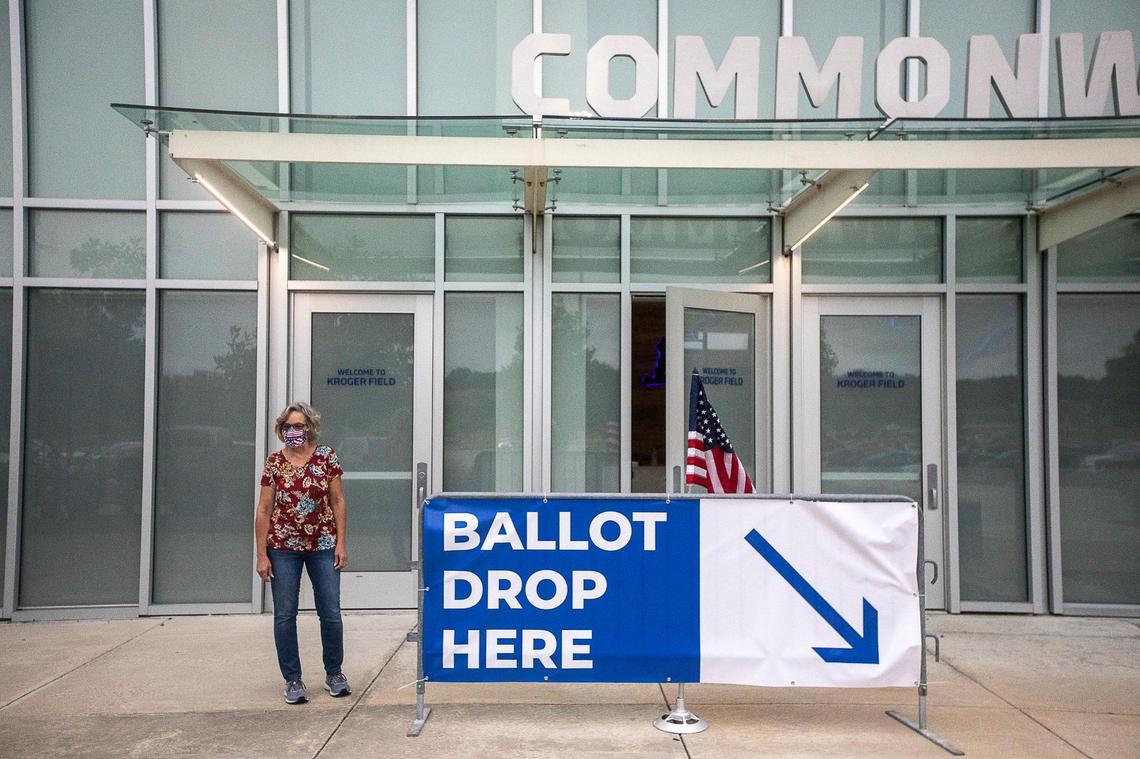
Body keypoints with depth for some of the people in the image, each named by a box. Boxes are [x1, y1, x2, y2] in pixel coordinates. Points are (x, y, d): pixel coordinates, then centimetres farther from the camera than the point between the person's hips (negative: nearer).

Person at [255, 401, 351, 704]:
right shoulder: (274, 462, 0)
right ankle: (293, 680, 19)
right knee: (284, 615, 4)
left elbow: (338, 501, 2)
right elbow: (264, 509, 0)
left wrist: (340, 543, -3)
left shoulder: (326, 456, -1)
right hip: (283, 547, 0)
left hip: (322, 545, 0)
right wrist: (262, 554, -3)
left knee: (331, 613, 3)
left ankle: (334, 673, 23)